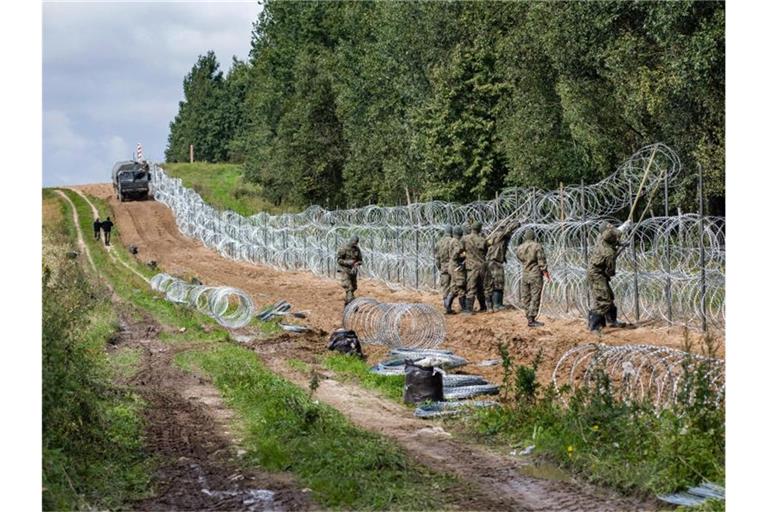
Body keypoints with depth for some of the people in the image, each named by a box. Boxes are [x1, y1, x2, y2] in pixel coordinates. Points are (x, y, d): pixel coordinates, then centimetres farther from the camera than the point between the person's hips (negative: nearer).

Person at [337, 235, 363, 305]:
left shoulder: (357, 249, 5)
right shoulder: (343, 248, -12)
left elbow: (360, 260, 11)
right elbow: (338, 260, -12)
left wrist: (357, 263, -13)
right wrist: (347, 262, -25)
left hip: (352, 271, 6)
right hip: (344, 271, -6)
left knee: (353, 288, 11)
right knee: (349, 289, -14)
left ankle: (346, 305, 27)